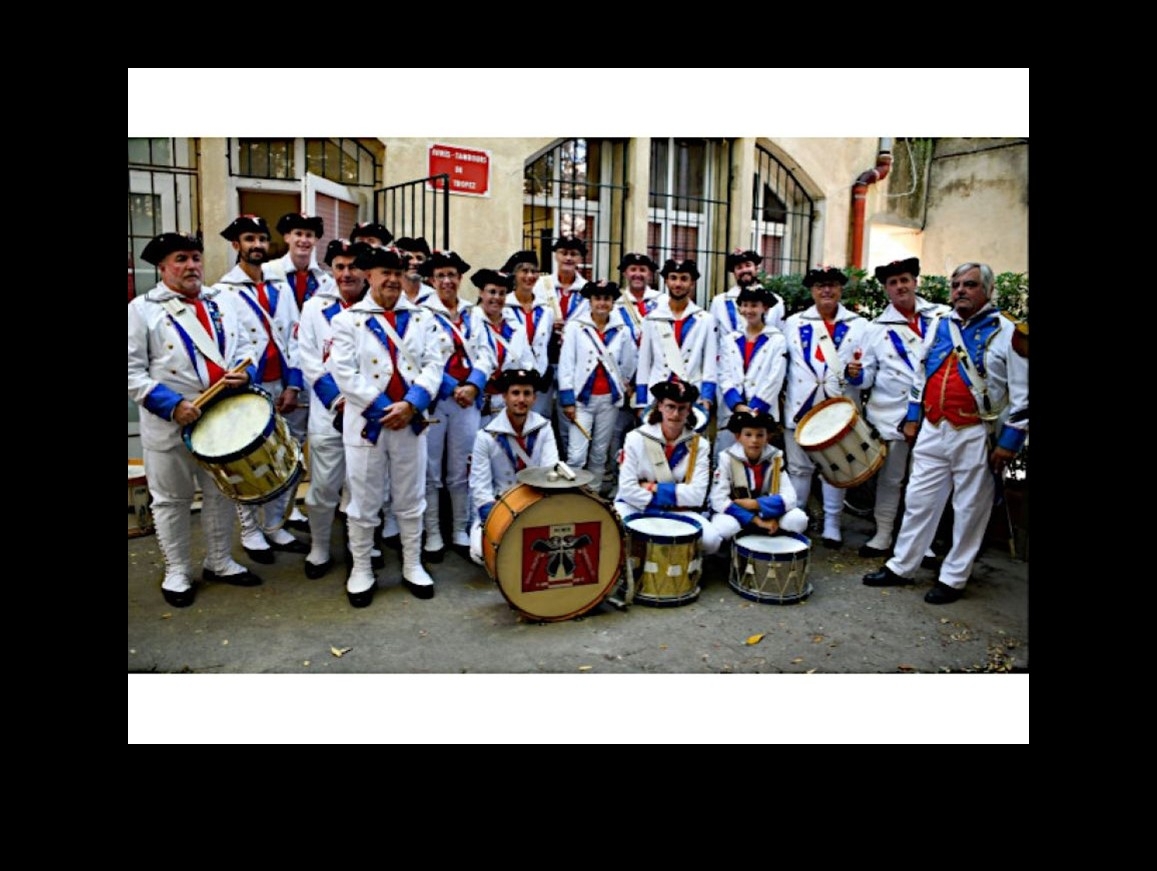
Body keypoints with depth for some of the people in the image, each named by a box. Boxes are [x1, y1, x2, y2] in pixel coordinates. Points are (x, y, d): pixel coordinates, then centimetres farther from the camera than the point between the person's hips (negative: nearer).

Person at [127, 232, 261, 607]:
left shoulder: (223, 303, 9)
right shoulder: (143, 309, -6)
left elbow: (245, 345, 12)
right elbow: (133, 371, -9)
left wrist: (244, 371, -10)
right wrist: (172, 405, -20)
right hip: (169, 425, -4)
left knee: (221, 493, 15)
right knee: (172, 500, 9)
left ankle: (219, 561, 31)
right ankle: (177, 572, 24)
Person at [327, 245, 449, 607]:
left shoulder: (422, 318, 8)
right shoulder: (347, 319, 0)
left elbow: (434, 364, -1)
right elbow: (344, 373, -9)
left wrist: (411, 404, -15)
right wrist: (383, 410, -15)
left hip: (411, 421, 2)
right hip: (366, 423, -2)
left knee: (410, 499, 12)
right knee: (364, 502, 7)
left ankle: (412, 566, 26)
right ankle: (361, 570, 22)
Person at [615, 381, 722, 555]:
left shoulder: (699, 445, -2)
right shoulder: (636, 438, -9)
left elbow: (697, 495, -11)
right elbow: (628, 489, -16)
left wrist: (654, 488, -15)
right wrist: (675, 497, -16)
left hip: (677, 511, 2)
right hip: (636, 507, -2)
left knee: (711, 540, -25)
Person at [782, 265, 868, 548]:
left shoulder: (859, 325, 7)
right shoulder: (794, 323, 11)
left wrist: (856, 372, -20)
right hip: (800, 407, 1)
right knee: (799, 467, 7)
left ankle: (832, 523, 18)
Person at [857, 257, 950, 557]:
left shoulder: (943, 316, 5)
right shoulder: (878, 328, 7)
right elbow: (867, 376, 7)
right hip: (892, 415, 0)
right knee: (889, 478, 7)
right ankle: (882, 537, 20)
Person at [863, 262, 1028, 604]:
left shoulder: (1007, 332, -5)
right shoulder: (939, 326, 9)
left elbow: (1022, 395, -6)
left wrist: (1009, 441, -9)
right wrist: (912, 418, 14)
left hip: (975, 437, -4)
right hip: (932, 431, 5)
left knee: (969, 509, 7)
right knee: (919, 501, 10)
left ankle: (954, 578, 20)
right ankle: (901, 567, 22)